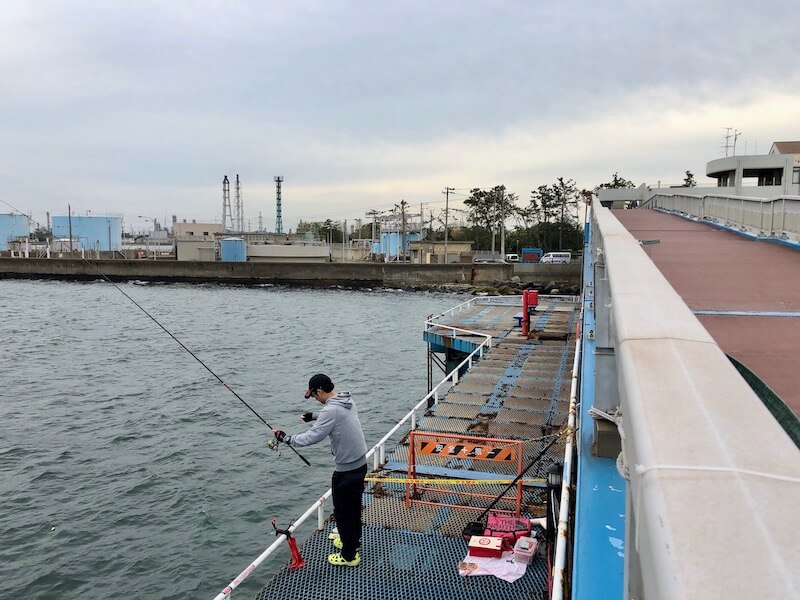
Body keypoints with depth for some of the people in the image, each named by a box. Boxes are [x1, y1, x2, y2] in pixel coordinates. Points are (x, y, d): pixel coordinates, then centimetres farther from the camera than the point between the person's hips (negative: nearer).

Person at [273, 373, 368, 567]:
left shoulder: (331, 410, -25)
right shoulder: (347, 400, 3)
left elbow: (311, 437, -24)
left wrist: (286, 438, -13)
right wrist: (314, 416, 28)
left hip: (346, 470, -9)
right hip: (360, 464, 9)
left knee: (343, 512, 7)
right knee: (354, 506, 24)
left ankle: (349, 555, 19)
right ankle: (353, 540, 42)